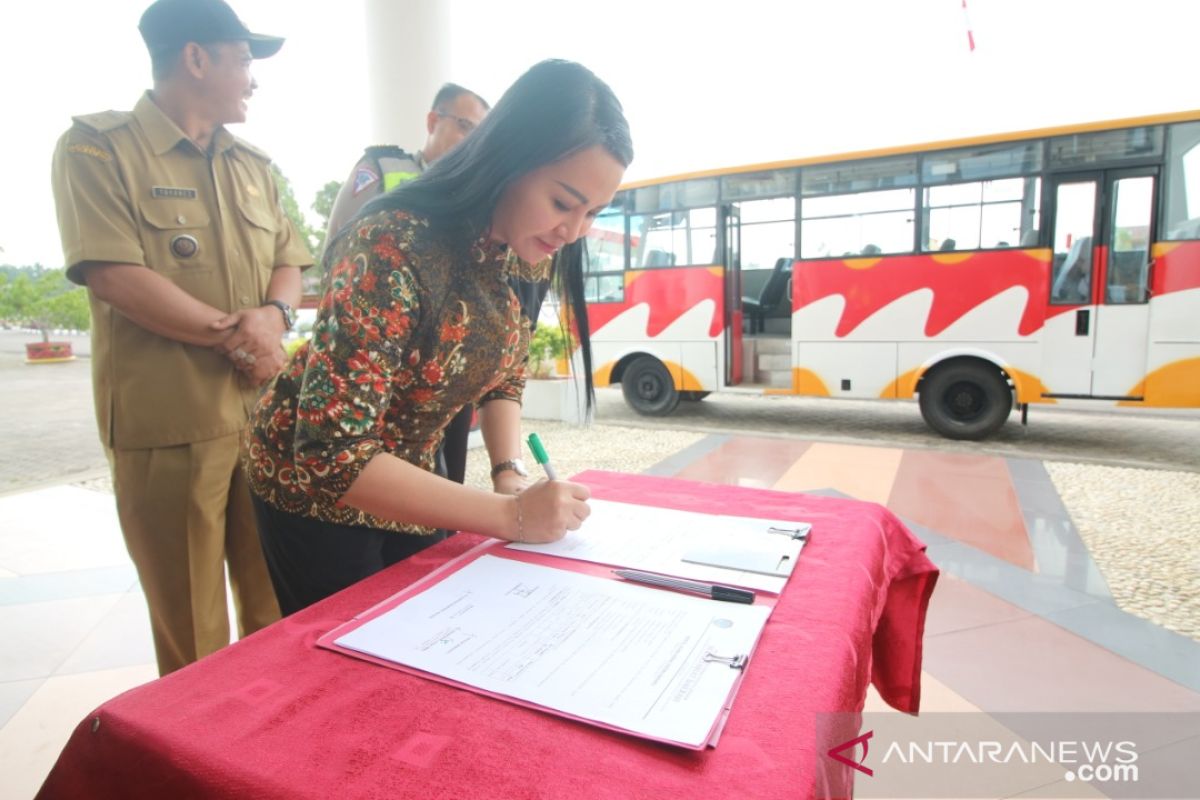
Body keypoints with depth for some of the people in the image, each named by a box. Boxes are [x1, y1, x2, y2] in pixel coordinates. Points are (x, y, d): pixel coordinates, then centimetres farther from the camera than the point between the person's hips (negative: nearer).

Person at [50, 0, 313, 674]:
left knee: (279, 612, 13)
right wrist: (234, 336, -11)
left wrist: (273, 317, -7)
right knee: (191, 632, 6)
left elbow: (289, 262, 14)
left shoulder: (252, 164, 17)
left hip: (264, 414, 6)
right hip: (170, 423, -5)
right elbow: (113, 274, -13)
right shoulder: (98, 148, -2)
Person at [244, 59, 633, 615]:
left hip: (403, 474, 7)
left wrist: (510, 474, -15)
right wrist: (510, 514, -36)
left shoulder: (513, 248, -11)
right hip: (315, 484, -6)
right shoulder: (393, 248, -33)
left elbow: (504, 375, 2)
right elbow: (330, 456, -36)